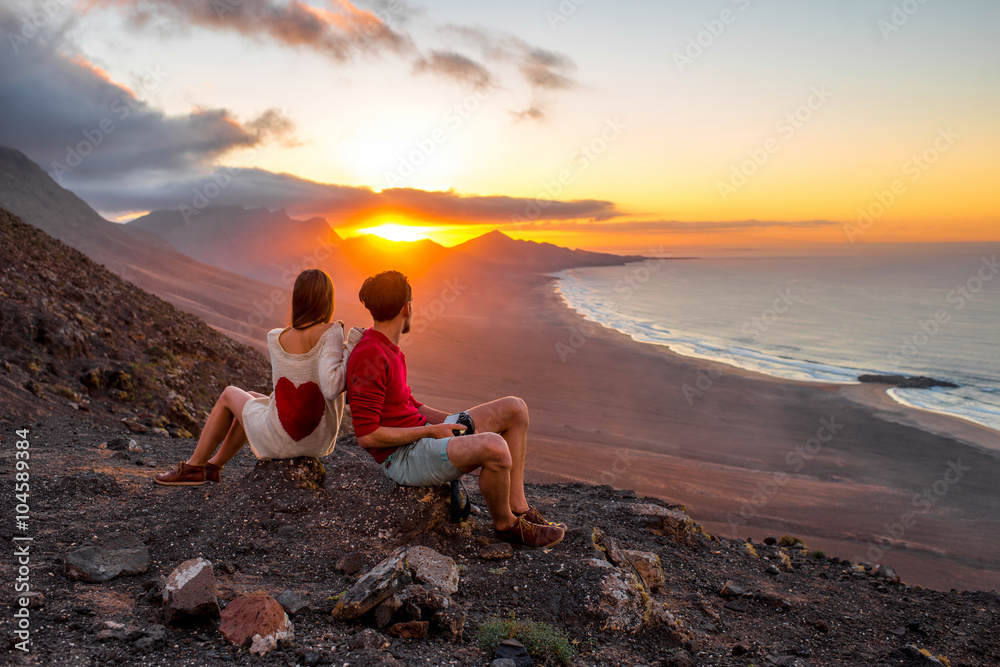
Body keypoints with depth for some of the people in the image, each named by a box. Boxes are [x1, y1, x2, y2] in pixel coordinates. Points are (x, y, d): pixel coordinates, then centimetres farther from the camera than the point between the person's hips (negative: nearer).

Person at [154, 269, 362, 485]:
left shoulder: (275, 339, -7)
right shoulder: (330, 332, -15)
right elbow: (331, 389, -25)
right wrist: (350, 348, -17)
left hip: (281, 440, -2)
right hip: (321, 442, 2)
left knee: (230, 395, 29)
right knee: (251, 398, 32)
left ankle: (193, 467, 40)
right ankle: (214, 465, 49)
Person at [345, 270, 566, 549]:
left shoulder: (388, 349, 12)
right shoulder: (368, 358, -20)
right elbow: (367, 436, -22)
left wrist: (453, 422, 9)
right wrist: (430, 431, -16)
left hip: (422, 435, 10)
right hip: (403, 458, -10)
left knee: (514, 409, 2)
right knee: (495, 447, -34)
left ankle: (517, 506, 2)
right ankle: (505, 523, -4)